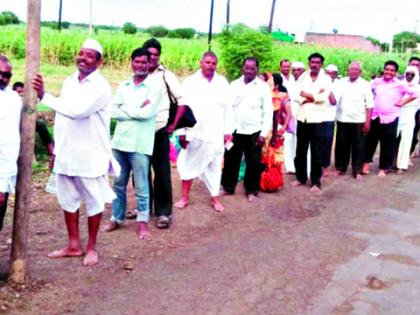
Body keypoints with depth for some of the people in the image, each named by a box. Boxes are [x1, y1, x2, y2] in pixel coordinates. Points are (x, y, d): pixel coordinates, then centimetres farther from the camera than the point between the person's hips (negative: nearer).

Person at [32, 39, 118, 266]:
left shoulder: (100, 86, -13)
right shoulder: (69, 82, 10)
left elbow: (77, 110, -29)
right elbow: (60, 115, 14)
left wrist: (44, 96, -28)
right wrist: (56, 148, 13)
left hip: (90, 156, -7)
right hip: (66, 154, 7)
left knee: (93, 202, 6)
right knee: (67, 200, 14)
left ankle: (91, 248, 21)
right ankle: (73, 245, 28)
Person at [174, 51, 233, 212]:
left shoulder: (222, 82, 4)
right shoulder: (190, 82, -2)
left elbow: (227, 108, 5)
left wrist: (228, 131, 2)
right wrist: (182, 132, -8)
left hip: (216, 134, 1)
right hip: (194, 132, -1)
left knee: (214, 166, 8)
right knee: (189, 164, 7)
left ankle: (215, 198, 19)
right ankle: (185, 197, 18)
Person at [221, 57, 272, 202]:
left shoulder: (263, 87, -2)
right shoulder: (234, 85, 5)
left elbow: (268, 112, -3)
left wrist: (264, 133, -8)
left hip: (253, 132, -2)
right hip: (234, 130, 2)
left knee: (253, 163, 6)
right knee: (231, 160, 11)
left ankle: (251, 191, 20)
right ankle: (228, 187, 26)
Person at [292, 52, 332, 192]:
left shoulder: (326, 79, 1)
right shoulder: (303, 77, 10)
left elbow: (323, 97, -15)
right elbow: (296, 96, -2)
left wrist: (306, 94, -5)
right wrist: (314, 96, -14)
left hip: (317, 119, -3)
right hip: (302, 118, 3)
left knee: (316, 153, 1)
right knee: (300, 151, 10)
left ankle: (316, 181, 9)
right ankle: (301, 177, 23)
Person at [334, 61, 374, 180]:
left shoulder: (365, 85, 0)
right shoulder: (341, 82, 6)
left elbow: (369, 105, -3)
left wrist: (368, 122, -8)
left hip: (359, 121, -2)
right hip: (342, 120, 2)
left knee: (358, 146, 4)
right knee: (341, 145, 9)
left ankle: (357, 171, 13)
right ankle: (340, 168, 22)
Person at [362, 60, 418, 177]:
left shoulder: (400, 84, -2)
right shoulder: (376, 82, 4)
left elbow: (413, 94, 4)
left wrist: (402, 103, -1)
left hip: (390, 118, -2)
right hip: (374, 117, 2)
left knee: (387, 145, 4)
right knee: (370, 141, 7)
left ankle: (383, 168, 16)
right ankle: (366, 162, 25)